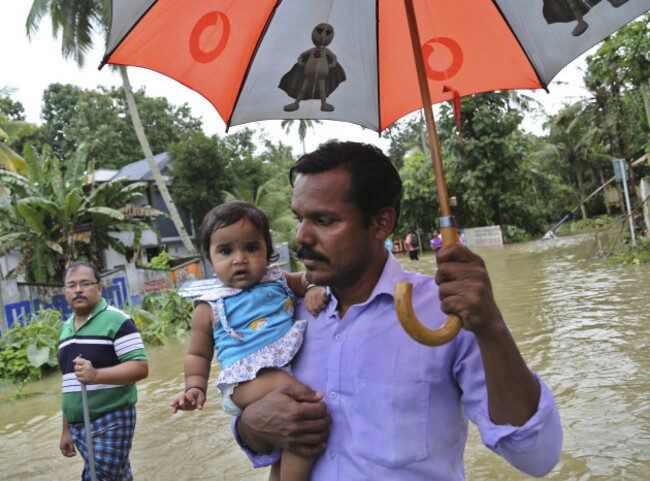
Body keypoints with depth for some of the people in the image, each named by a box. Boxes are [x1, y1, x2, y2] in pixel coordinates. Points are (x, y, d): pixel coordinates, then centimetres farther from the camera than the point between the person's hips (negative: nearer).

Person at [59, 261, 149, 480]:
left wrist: (96, 375, -30)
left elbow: (140, 367, -17)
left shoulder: (116, 320, -10)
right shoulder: (66, 328, 14)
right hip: (78, 426, 7)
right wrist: (66, 430, 21)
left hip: (111, 422, -7)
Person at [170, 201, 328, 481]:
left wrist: (315, 288, -1)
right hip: (246, 380, -5)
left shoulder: (278, 280, 10)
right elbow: (198, 354, 12)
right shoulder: (211, 308, 4)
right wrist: (195, 387, -4)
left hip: (290, 367, 5)